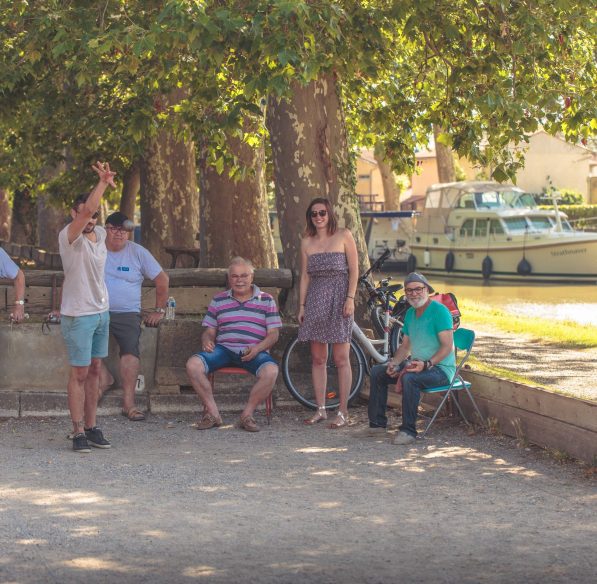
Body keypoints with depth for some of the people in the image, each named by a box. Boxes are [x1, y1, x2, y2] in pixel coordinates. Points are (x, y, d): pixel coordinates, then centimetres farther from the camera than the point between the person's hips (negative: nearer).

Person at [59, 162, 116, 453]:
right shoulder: (69, 237, -15)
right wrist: (103, 182, -30)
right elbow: (86, 210, -30)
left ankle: (91, 427, 14)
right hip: (78, 316, -7)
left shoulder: (100, 234, 6)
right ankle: (78, 432, 0)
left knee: (94, 371, 9)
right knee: (79, 374, -3)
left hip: (101, 312, 7)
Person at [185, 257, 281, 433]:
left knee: (271, 371, -35)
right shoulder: (219, 300, 18)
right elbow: (209, 331, 18)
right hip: (223, 349, 2)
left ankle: (247, 414, -19)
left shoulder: (266, 300, 12)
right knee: (193, 365, -26)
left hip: (253, 352, -2)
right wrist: (206, 340, -8)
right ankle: (212, 412, -16)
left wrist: (257, 348, -14)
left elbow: (273, 334, 6)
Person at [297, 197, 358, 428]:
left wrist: (350, 298, -10)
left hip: (339, 298, -4)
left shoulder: (344, 236, 1)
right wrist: (302, 305, 9)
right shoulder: (307, 242, 11)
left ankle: (343, 412, -1)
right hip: (315, 300, 4)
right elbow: (305, 275, 14)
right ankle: (320, 410, 12)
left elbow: (354, 269, -1)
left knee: (341, 359, -5)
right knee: (318, 359, 5)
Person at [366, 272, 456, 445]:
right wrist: (394, 363, -3)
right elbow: (405, 345, 17)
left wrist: (426, 364, -32)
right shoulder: (410, 313, 12)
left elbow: (447, 346, -21)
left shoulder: (439, 311, -14)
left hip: (441, 368, -9)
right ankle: (377, 423, 3)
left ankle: (408, 431, -31)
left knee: (409, 378, -36)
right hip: (416, 364, 9)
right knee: (377, 371, 0)